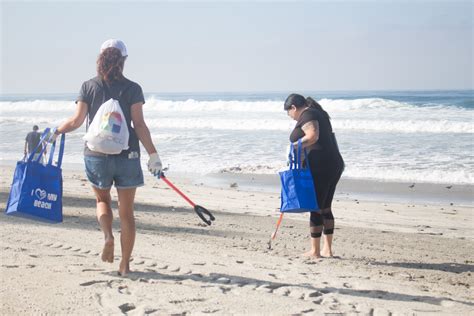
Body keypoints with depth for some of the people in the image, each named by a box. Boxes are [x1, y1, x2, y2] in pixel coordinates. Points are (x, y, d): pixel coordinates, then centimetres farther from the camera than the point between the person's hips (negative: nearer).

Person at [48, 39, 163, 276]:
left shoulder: (88, 87, 0)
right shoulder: (132, 89, -4)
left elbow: (76, 121, -2)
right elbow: (139, 125, -8)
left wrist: (56, 131, 14)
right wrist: (153, 155, -5)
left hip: (96, 155, 1)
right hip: (127, 157, -1)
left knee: (102, 200, 25)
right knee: (126, 212, 10)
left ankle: (108, 235, -3)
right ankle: (125, 265, 13)